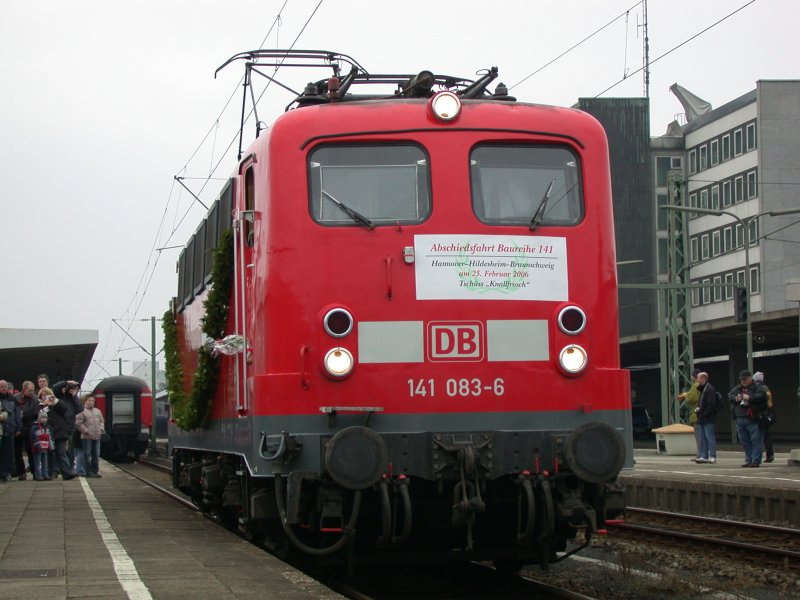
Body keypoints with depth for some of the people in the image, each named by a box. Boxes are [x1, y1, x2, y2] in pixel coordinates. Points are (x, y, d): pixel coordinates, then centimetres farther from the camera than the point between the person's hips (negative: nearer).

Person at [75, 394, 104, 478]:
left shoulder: (97, 411, 16)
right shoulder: (82, 412, -6)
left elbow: (101, 421, 24)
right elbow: (78, 423, -11)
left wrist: (101, 429, 8)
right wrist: (86, 431, -13)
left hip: (97, 436, 6)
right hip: (87, 437, -6)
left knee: (96, 455, 8)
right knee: (87, 455, -3)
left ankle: (95, 471, 15)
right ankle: (88, 472, 0)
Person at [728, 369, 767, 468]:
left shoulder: (757, 387, -2)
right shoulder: (737, 388, 18)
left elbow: (762, 395, -17)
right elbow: (729, 396, 15)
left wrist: (750, 398, -23)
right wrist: (735, 398, -5)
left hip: (753, 419, -7)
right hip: (740, 418, 7)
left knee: (755, 440, -7)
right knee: (744, 441, 10)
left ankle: (756, 460, -5)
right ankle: (748, 460, 17)